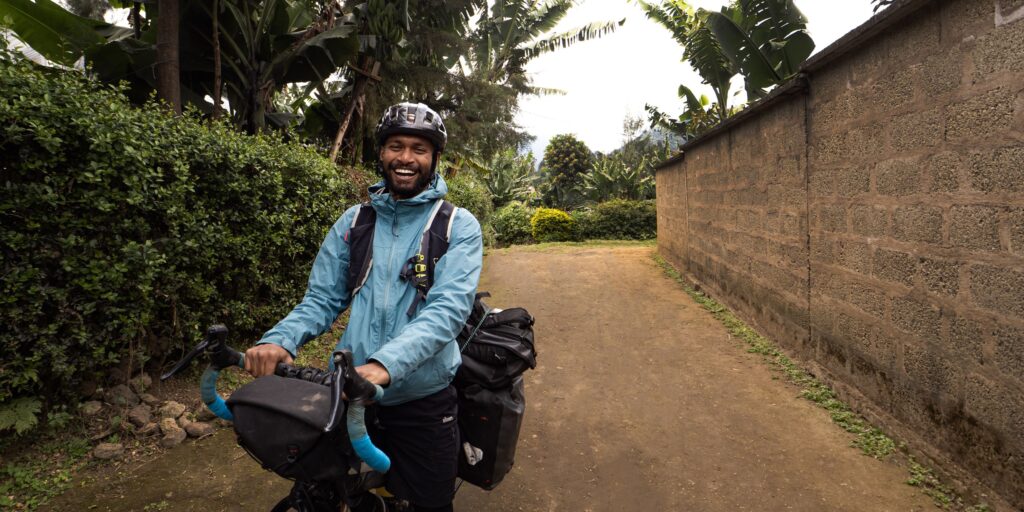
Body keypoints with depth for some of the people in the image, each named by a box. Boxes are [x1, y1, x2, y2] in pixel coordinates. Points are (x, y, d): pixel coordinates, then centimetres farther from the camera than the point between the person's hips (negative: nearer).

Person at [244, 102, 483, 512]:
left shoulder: (458, 225, -6)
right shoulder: (354, 220, 5)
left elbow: (449, 306, -20)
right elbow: (322, 298, 4)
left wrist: (385, 364, -35)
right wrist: (279, 340, -17)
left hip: (422, 401, -3)